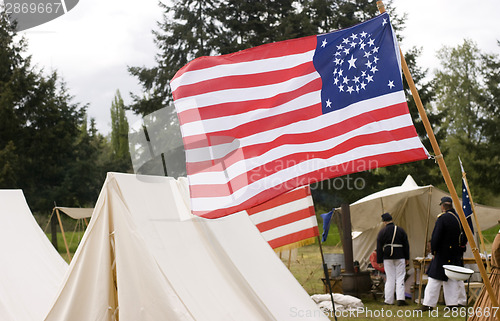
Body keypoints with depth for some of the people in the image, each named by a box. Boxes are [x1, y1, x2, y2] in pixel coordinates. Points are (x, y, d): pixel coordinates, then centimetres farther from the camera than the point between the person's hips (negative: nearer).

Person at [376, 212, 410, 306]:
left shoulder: (382, 232, -2)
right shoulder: (400, 230, 3)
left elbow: (379, 248, -1)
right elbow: (406, 245, 7)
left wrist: (380, 261, 4)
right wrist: (407, 258, 14)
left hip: (387, 257, 0)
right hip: (399, 257, 0)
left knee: (390, 278, 5)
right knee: (400, 278, 2)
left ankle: (389, 300, 6)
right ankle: (400, 299, -7)